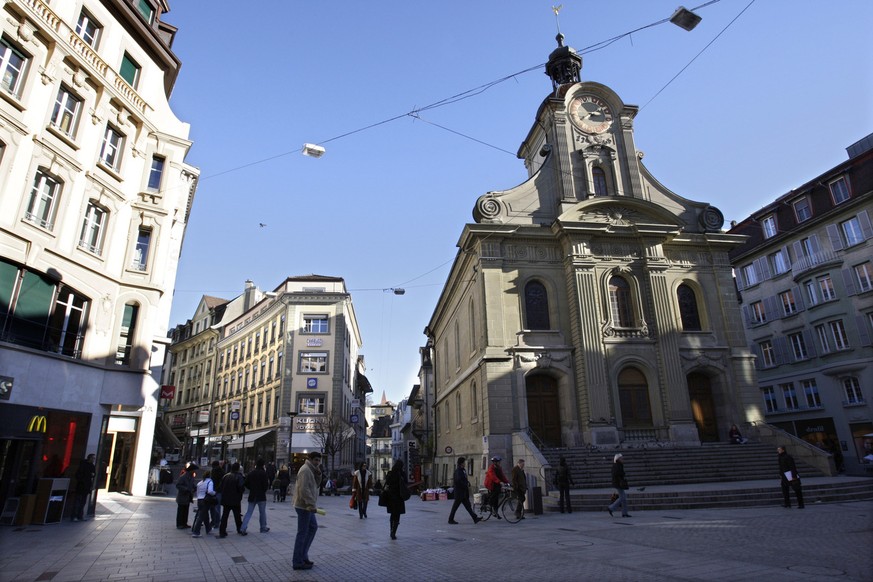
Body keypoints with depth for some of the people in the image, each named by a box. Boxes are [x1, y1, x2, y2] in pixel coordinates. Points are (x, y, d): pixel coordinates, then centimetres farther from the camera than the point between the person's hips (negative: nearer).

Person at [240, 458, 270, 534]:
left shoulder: (250, 473, 3)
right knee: (262, 512, 10)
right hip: (261, 496, -4)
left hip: (252, 496, 4)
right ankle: (263, 528, 20)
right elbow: (266, 485, -15)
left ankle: (243, 529, -2)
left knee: (249, 512, 8)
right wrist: (265, 488, 7)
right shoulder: (263, 473, -12)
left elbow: (246, 484, 7)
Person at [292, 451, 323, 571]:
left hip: (306, 506, 10)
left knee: (313, 527, 17)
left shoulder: (311, 470, 15)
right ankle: (297, 562, 6)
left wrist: (318, 474, -3)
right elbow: (304, 489, -25)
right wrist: (311, 504, -27)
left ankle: (303, 555, 24)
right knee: (302, 533, -3)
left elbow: (316, 484, 12)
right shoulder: (305, 470, -17)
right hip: (304, 506, -10)